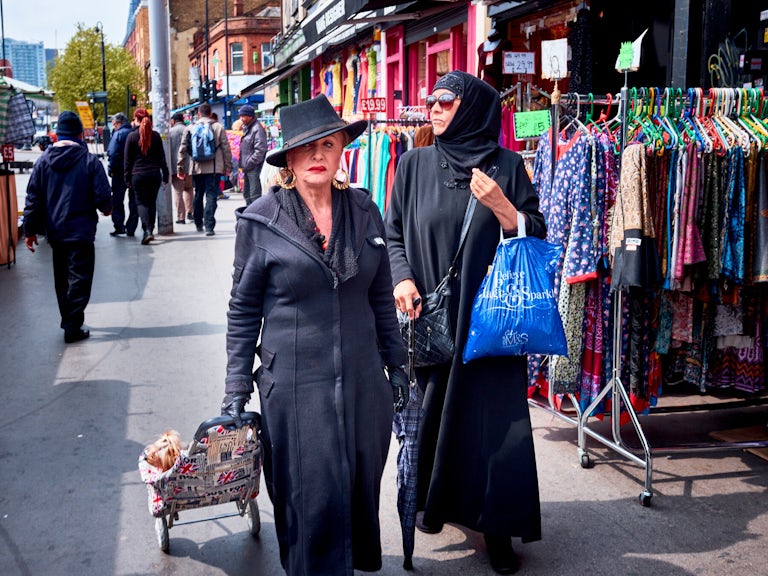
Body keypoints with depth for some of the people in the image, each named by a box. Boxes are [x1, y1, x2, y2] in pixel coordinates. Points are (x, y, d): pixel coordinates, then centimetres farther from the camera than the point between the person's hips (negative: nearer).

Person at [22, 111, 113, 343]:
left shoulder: (43, 161, 2)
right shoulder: (90, 161, -9)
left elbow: (33, 198, 3)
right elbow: (103, 197, -10)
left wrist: (30, 229, 9)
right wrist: (106, 209, 13)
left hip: (55, 232, 5)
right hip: (81, 231, -5)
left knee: (62, 279, 19)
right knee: (79, 280, 1)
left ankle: (68, 320, 30)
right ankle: (73, 327, -3)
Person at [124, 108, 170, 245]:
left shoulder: (132, 136, -3)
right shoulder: (156, 135, 3)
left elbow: (128, 159, 0)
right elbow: (162, 157, 5)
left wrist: (127, 177, 7)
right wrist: (165, 175, 10)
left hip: (138, 175, -2)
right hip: (155, 174, 2)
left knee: (142, 202, 2)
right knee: (152, 202, 12)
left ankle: (147, 230, -16)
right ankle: (150, 230, 16)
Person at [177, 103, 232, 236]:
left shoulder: (190, 128, 3)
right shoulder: (219, 127, -1)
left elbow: (183, 149, 3)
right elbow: (226, 148, -1)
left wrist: (180, 168, 10)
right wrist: (228, 167, 6)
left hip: (197, 168, 2)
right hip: (214, 169, -2)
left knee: (198, 196, 18)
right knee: (211, 196, -3)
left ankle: (198, 224, 29)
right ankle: (209, 226, -12)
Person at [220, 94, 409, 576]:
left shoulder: (364, 211, 4)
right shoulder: (262, 219, -5)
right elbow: (243, 310, 0)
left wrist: (396, 365, 13)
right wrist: (237, 387, -1)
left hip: (362, 382, 3)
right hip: (294, 385, -3)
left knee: (361, 490, 14)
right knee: (313, 499, 1)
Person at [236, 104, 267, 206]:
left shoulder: (257, 128, -13)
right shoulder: (246, 128, 17)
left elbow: (260, 150, -19)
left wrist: (249, 163, -17)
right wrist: (243, 164, 15)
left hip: (254, 168, -10)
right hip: (247, 167, 10)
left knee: (254, 195, -10)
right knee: (246, 194, 17)